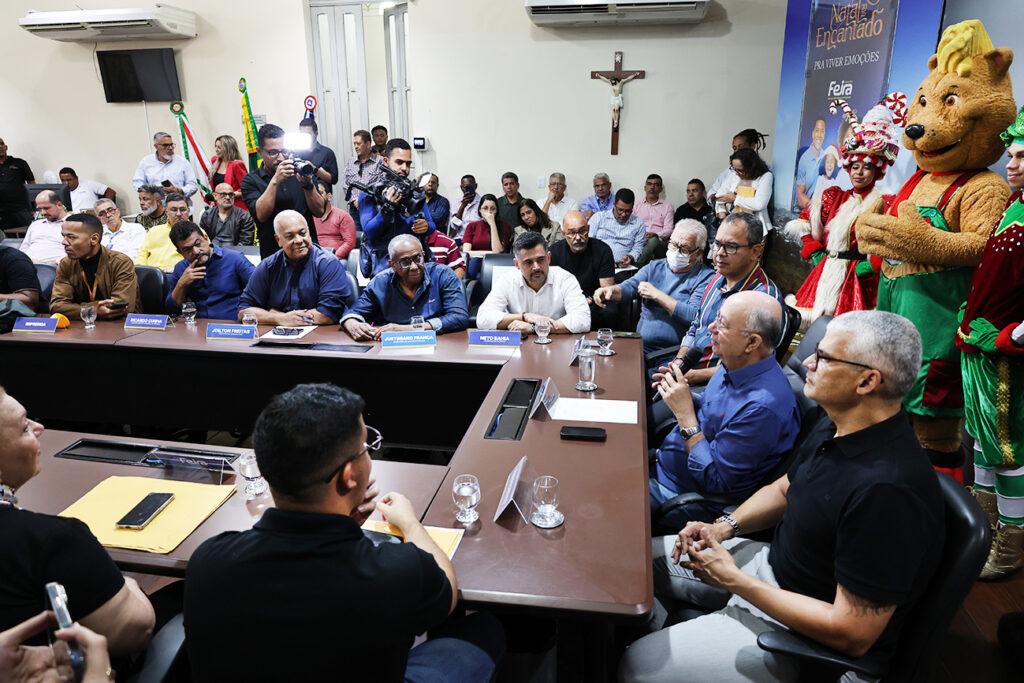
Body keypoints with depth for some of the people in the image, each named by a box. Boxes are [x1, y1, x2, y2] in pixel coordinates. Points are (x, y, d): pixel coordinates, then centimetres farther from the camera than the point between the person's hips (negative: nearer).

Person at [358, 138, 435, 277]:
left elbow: (431, 224, 20)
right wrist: (387, 209, -22)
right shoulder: (369, 192, 3)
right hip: (384, 264, -4)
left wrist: (426, 226, -4)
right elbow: (369, 233, -6)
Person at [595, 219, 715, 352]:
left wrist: (657, 295, -9)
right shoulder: (654, 267, 17)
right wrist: (612, 290, -22)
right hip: (640, 347, 5)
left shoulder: (706, 278, 0)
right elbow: (629, 287, 2)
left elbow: (694, 317, -14)